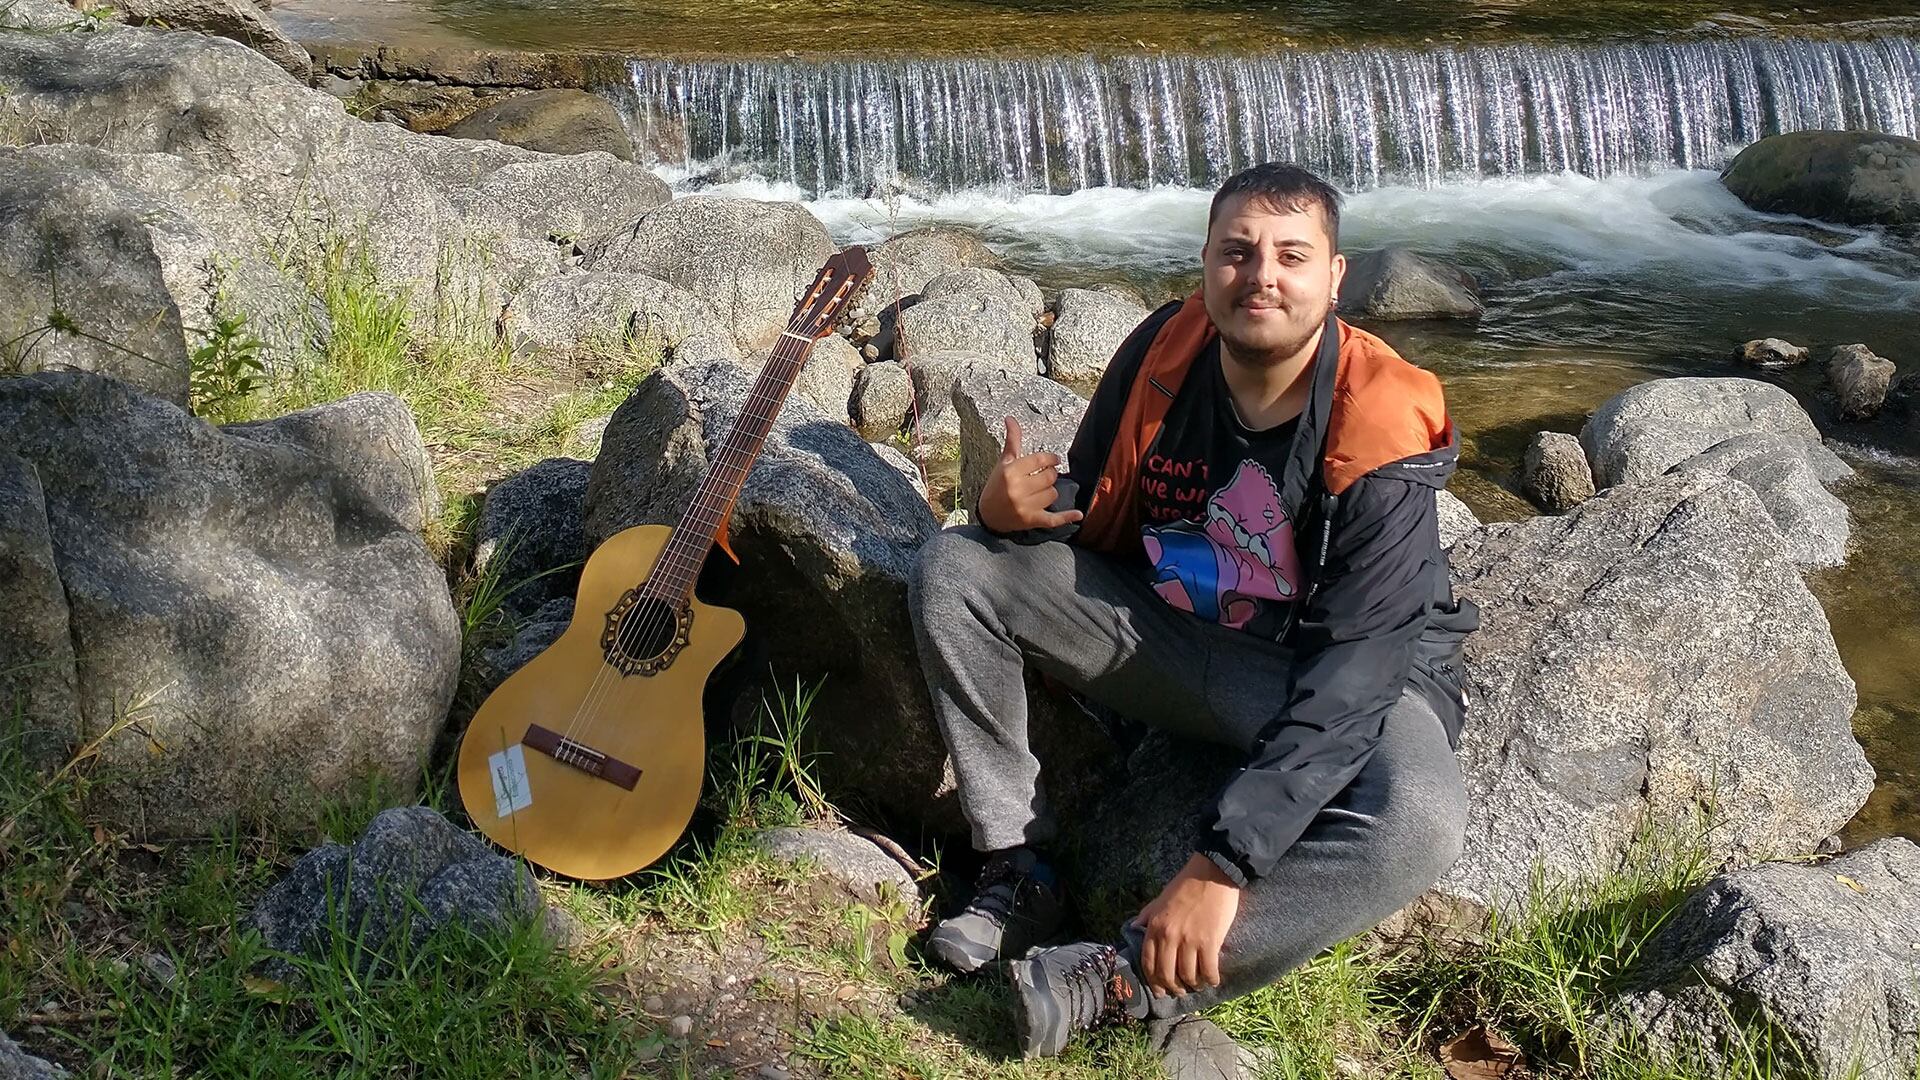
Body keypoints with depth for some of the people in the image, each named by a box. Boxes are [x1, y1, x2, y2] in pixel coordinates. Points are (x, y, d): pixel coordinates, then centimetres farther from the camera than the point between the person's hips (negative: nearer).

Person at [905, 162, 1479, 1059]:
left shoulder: (1383, 438, -26)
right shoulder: (1163, 353, -12)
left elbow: (1353, 674, -30)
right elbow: (1093, 504, 3)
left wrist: (1222, 865, -37)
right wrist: (1015, 509, -24)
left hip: (1347, 674, -4)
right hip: (1171, 633, 5)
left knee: (1419, 822, -37)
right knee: (954, 570, -9)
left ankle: (1115, 982, -32)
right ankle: (1018, 872, -8)